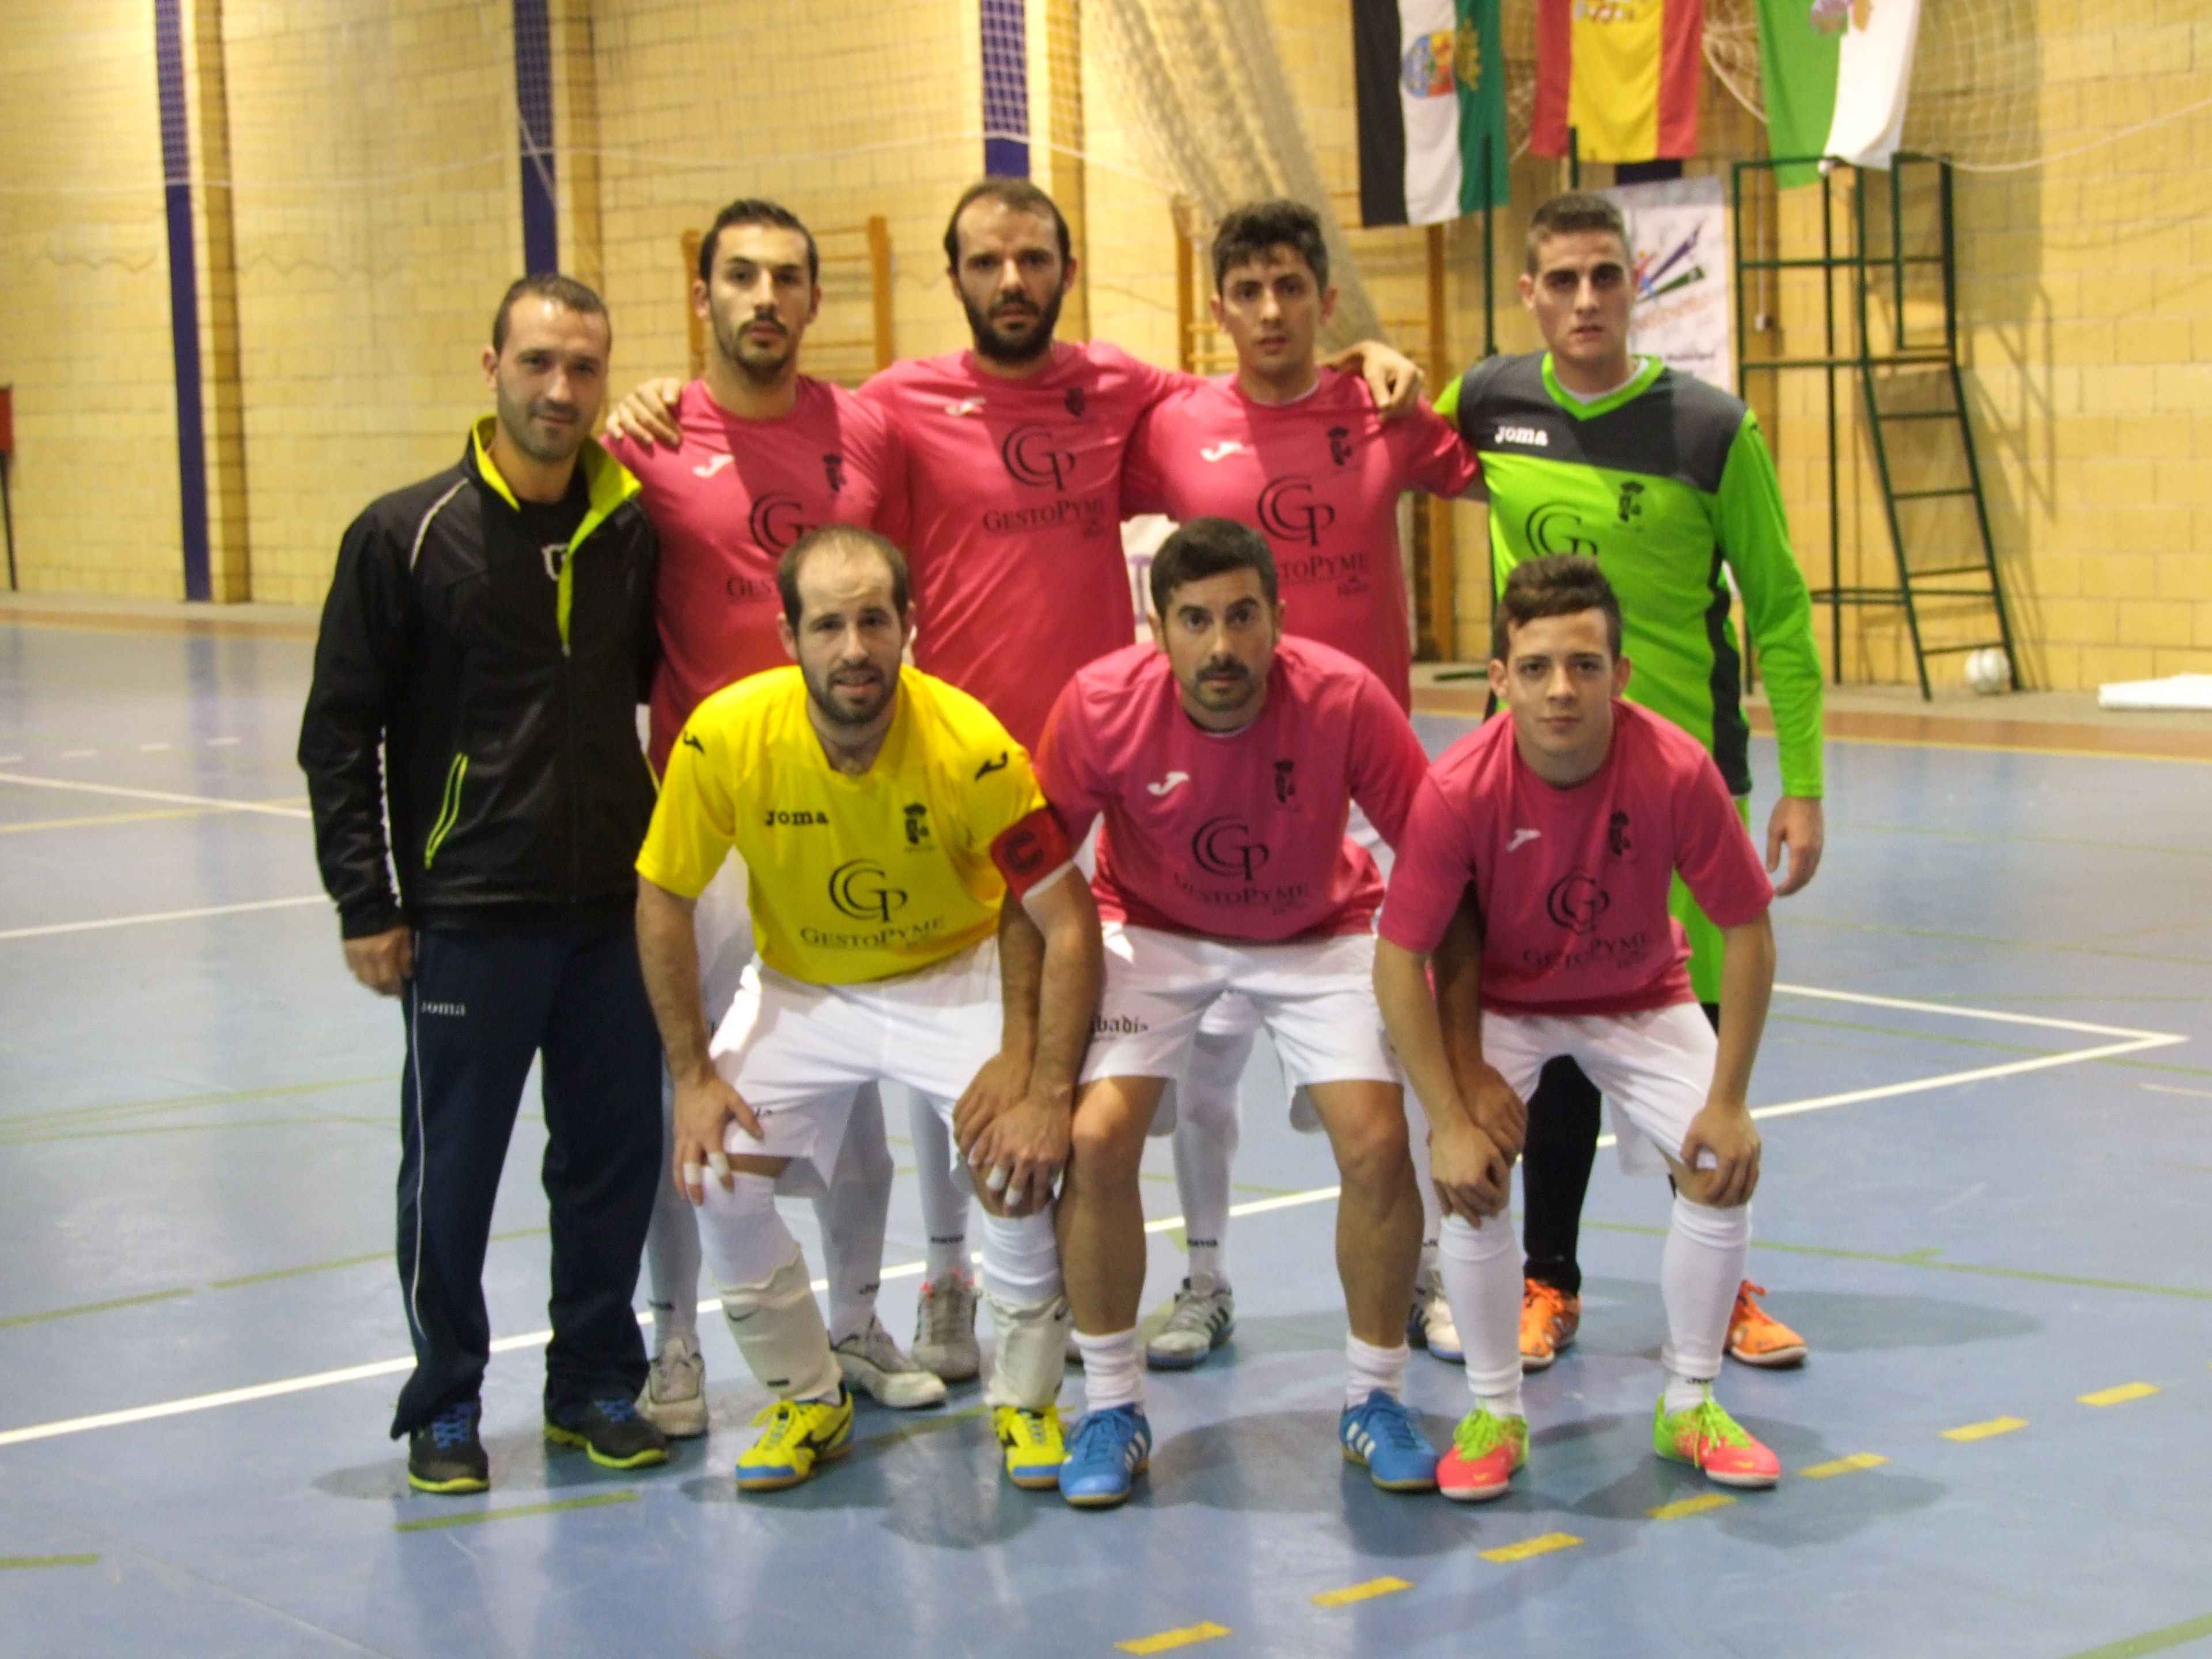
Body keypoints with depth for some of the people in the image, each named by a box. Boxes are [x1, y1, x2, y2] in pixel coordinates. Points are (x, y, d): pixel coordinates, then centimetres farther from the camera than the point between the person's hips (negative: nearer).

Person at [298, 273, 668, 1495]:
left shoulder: (636, 532, 4)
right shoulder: (407, 535, -5)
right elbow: (340, 732, -2)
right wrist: (365, 904, -6)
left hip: (618, 908, 3)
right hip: (466, 919, -3)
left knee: (615, 1154, 8)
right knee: (452, 1165, 4)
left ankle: (595, 1383, 24)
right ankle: (445, 1404, 18)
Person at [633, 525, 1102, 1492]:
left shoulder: (972, 750, -28)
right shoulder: (725, 739, -24)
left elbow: (1068, 924, -22)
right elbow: (662, 902, -10)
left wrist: (1047, 1093, -28)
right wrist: (693, 1075, -12)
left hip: (955, 978, -2)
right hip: (797, 986, 2)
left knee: (1019, 1162, -23)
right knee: (718, 1176, -15)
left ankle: (1027, 1401, 3)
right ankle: (806, 1401, 10)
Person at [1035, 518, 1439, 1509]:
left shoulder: (1344, 699, -27)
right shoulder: (1101, 705, -25)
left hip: (1317, 934, 0)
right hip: (1152, 932, 0)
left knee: (1378, 1145, -16)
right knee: (1096, 1138, -19)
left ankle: (1374, 1399, 8)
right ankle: (1111, 1409, 2)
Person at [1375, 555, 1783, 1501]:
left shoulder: (1676, 772, -29)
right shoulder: (1459, 790, -31)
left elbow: (1748, 933, -19)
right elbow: (1400, 961, -24)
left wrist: (1728, 1103, -19)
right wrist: (1451, 1119, -27)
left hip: (1642, 998, 1)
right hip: (1500, 1003, -1)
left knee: (1723, 1165, -15)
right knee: (1470, 1180, -22)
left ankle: (1689, 1406, 8)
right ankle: (1494, 1414, 0)